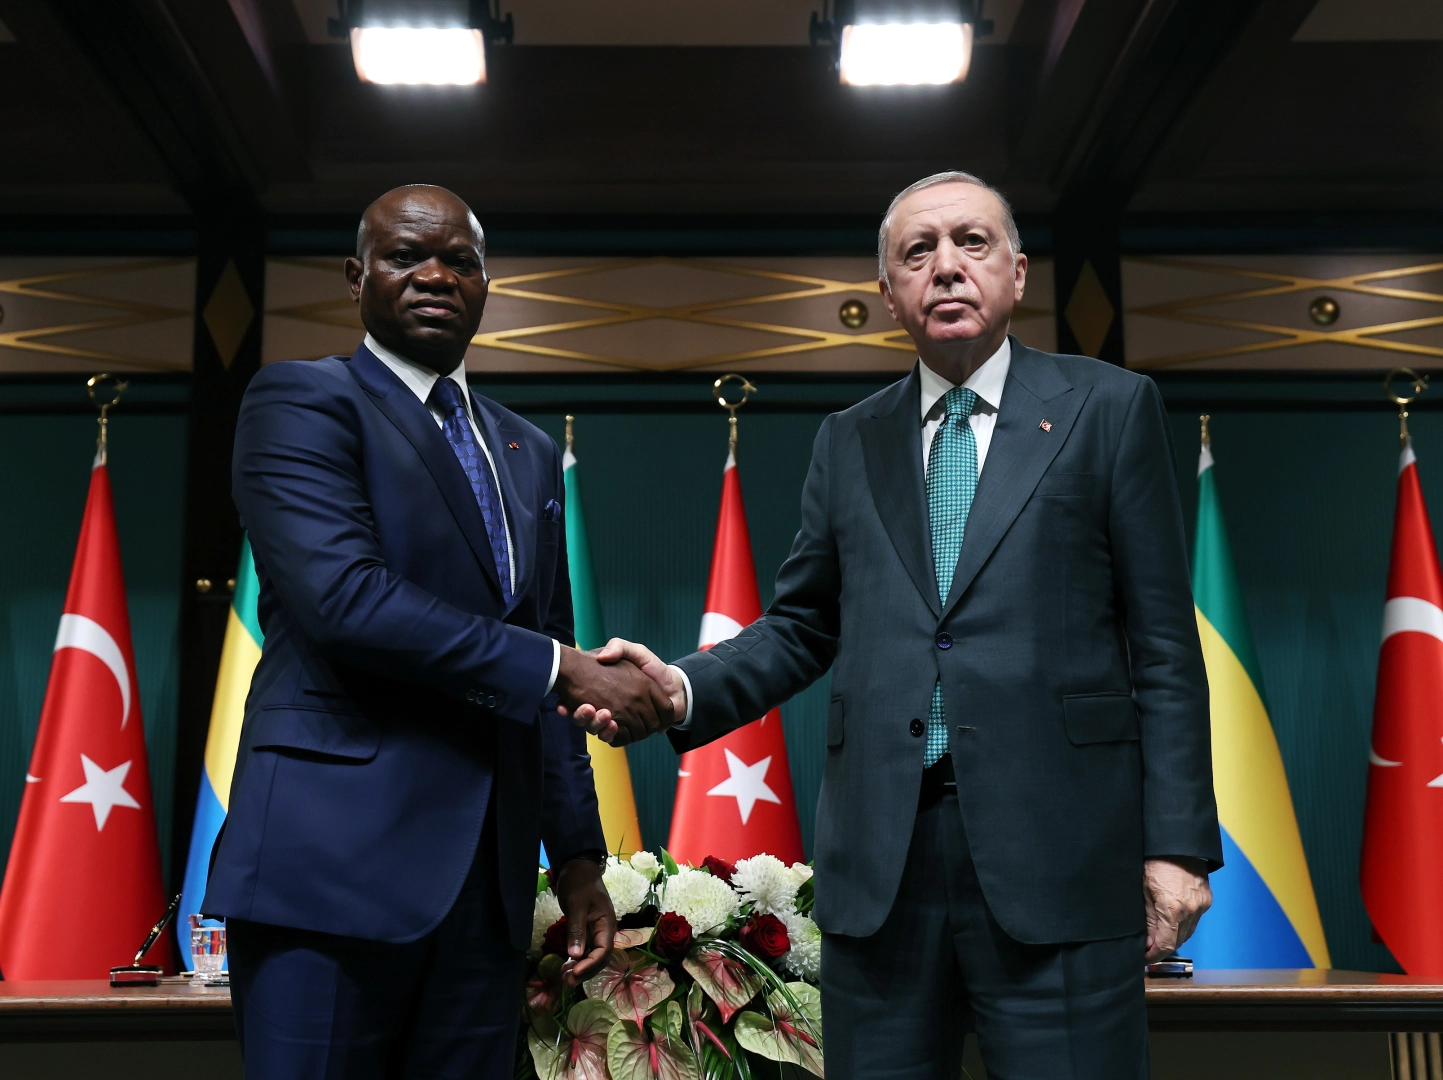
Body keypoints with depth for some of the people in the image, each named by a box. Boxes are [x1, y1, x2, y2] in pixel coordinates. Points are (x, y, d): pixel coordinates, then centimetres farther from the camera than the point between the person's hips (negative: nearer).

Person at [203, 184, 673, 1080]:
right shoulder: (300, 401, -1)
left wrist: (579, 855, 14)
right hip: (336, 856, -5)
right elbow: (343, 597, -18)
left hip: (491, 873, 6)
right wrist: (562, 666, -15)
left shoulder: (531, 454, 18)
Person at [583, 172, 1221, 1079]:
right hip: (879, 862, 3)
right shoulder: (848, 442, 15)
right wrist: (683, 687, -4)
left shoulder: (1109, 409, 5)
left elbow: (1164, 646, 1)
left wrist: (1178, 843, -4)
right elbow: (801, 626, 15)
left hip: (1057, 858, -3)